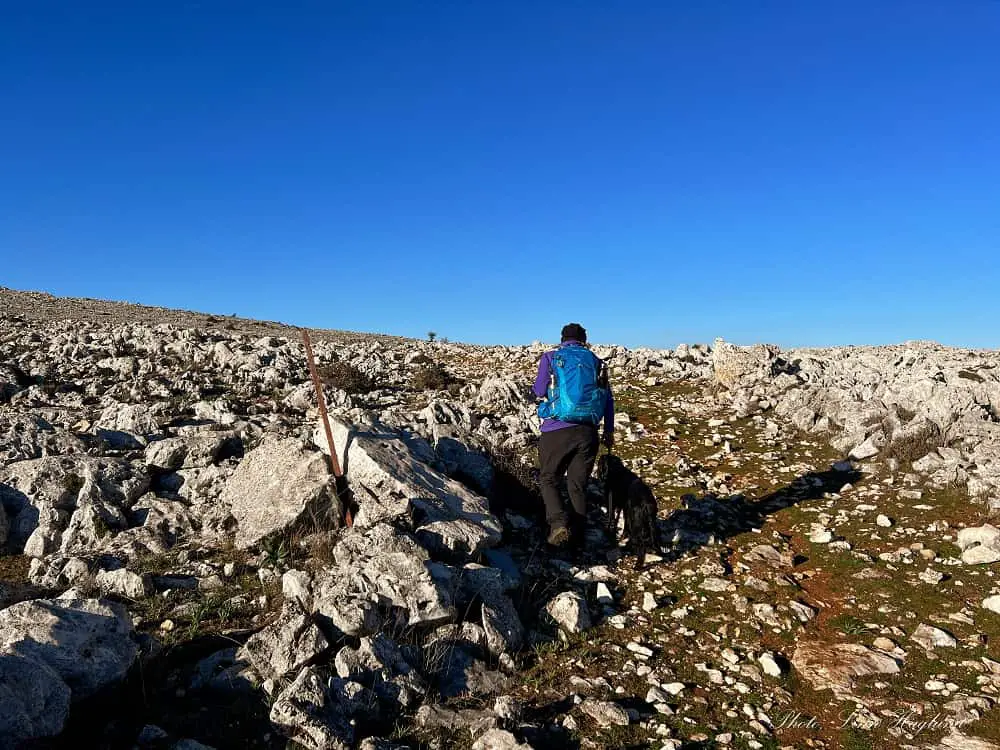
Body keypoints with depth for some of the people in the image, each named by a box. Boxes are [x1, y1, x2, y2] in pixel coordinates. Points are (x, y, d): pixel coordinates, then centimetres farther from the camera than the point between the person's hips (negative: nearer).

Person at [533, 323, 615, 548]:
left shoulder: (550, 357, 3)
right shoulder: (596, 362, 12)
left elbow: (539, 391, 7)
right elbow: (609, 398, 12)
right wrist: (609, 431, 19)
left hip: (557, 429, -2)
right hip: (587, 431, 3)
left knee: (549, 479, 11)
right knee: (578, 485, 12)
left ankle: (558, 523, -11)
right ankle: (577, 536, 13)